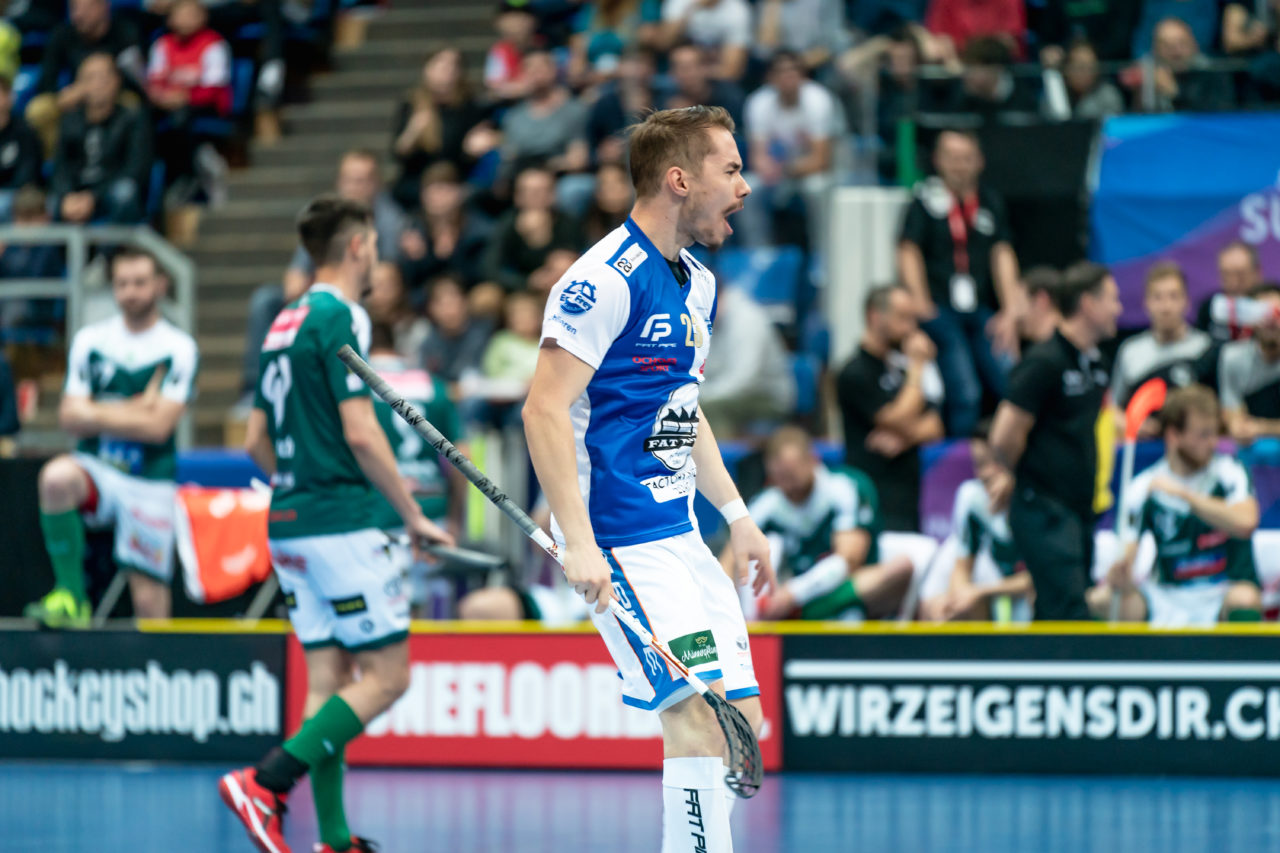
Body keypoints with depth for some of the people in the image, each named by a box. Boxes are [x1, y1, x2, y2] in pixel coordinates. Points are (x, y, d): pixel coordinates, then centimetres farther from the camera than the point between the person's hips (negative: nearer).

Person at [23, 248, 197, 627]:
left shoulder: (178, 350, -4)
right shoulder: (89, 340, 6)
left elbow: (158, 428, -12)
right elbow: (70, 417, 0)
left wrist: (95, 414, -7)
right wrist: (134, 411, -9)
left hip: (149, 482, -2)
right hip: (98, 469, 2)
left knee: (148, 597, -4)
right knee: (56, 476, -32)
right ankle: (70, 596, -28)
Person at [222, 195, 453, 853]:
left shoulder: (287, 323, 16)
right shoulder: (340, 317, -11)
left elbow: (256, 440, 19)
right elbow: (360, 433, -18)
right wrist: (415, 517, -11)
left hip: (289, 523, 9)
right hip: (340, 522, -9)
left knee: (329, 679, 7)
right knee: (386, 673, -7)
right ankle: (265, 783, -17)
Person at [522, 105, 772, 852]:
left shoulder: (699, 285, 15)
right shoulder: (607, 279, -13)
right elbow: (546, 409, -18)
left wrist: (736, 513, 20)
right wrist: (578, 541, -24)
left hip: (680, 535, 9)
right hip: (622, 542, -9)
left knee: (741, 724, 5)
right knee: (700, 713, -17)